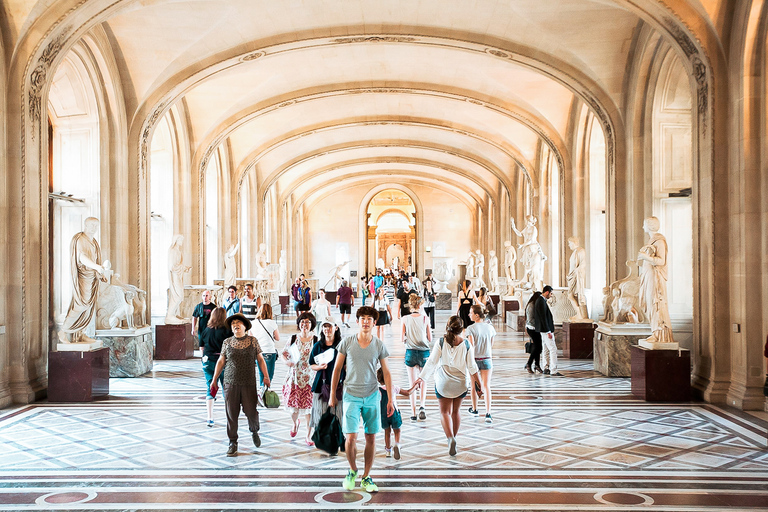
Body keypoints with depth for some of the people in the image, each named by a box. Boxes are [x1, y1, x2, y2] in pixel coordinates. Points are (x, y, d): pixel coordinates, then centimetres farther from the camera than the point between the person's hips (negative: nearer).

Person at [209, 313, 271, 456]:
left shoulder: (253, 341, 4)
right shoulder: (227, 342, 7)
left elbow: (260, 359, 7)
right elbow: (221, 361, 13)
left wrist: (266, 377, 1)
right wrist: (214, 380, 12)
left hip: (249, 384, -1)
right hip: (230, 384, 1)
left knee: (251, 411, -1)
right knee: (231, 414, 1)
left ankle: (254, 432, 30)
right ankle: (233, 443, 13)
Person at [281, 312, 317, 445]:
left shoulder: (316, 340, -1)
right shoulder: (293, 339, 4)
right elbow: (284, 353, 13)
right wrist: (287, 361, -7)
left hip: (310, 378, -2)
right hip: (294, 376, 2)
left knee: (309, 406, -2)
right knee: (292, 404, 6)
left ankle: (308, 436, 11)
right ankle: (296, 422, 41)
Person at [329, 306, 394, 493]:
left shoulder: (379, 345, -1)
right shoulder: (347, 342, -3)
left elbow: (386, 373, 6)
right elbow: (337, 369, 5)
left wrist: (390, 399, 3)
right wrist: (332, 395, 7)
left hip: (372, 396, 2)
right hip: (351, 396, -1)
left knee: (371, 438, 5)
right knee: (351, 437, -8)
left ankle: (366, 477, 21)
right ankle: (352, 470, 19)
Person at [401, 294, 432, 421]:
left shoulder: (405, 319, -4)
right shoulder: (425, 318, -4)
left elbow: (401, 339, -4)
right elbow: (430, 339, 0)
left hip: (410, 352, 0)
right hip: (424, 352, 0)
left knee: (412, 384, 7)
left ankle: (413, 413, 6)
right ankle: (422, 406, -6)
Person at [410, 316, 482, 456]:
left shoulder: (441, 342, -10)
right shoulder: (466, 344, -7)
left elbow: (432, 362, -12)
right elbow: (471, 366, -2)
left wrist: (422, 378, -9)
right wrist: (478, 382, 9)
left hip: (443, 382, -2)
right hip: (460, 383, 2)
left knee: (444, 412, 4)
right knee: (456, 410, 19)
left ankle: (450, 438, -16)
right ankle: (454, 435, 31)